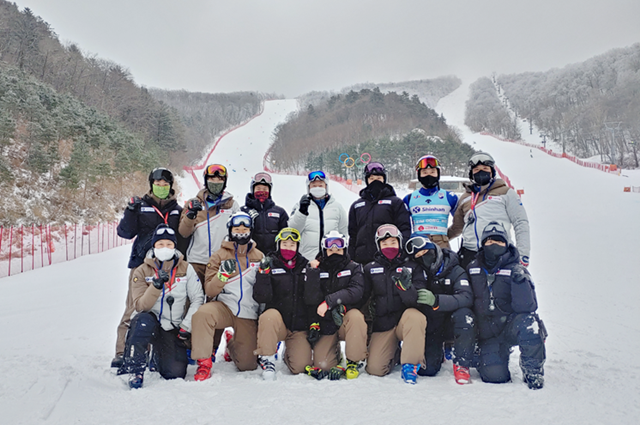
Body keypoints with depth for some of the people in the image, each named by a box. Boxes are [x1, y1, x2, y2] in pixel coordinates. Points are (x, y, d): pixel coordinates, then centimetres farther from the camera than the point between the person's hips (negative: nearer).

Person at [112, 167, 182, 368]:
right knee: (133, 308, -5)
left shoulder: (177, 210, 15)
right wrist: (131, 212, -12)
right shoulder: (141, 205, 8)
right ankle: (122, 351, 3)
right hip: (142, 263, -2)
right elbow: (125, 232, 1)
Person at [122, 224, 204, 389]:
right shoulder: (142, 271, -2)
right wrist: (156, 285, -27)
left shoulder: (186, 269, 0)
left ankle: (158, 354, 24)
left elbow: (197, 299, -2)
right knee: (143, 321, -38)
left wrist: (186, 326, -10)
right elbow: (140, 306, -12)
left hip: (172, 330, 2)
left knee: (176, 373, -11)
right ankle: (135, 371, -20)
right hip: (149, 321, -1)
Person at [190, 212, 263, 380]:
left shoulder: (259, 257, 8)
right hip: (224, 307, -1)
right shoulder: (219, 255, 3)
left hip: (248, 315, 2)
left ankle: (232, 344, 34)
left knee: (248, 364, -1)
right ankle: (204, 363, -17)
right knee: (203, 313, -36)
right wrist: (223, 274, -20)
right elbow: (210, 290, -4)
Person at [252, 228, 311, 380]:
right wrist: (264, 273, -24)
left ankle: (288, 353, 26)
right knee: (270, 315, -36)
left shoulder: (305, 266, 5)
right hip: (276, 323, -2)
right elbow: (261, 298, -14)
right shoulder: (270, 265, -3)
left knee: (301, 367, -11)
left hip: (300, 327, 2)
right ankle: (267, 359, -14)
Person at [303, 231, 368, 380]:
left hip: (347, 321, 0)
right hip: (325, 324, 1)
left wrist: (330, 301, -24)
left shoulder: (354, 268, 1)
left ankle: (354, 361, -15)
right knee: (322, 366, -16)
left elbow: (356, 292, -19)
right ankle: (335, 350, 20)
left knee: (355, 315, -35)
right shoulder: (317, 269, 4)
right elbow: (310, 300, -5)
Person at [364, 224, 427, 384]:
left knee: (415, 316, -36)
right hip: (381, 325, 1)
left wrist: (405, 286, -30)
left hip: (405, 321, -1)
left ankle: (410, 364, -19)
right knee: (375, 369, -13)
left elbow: (416, 301, -11)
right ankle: (394, 352, 22)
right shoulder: (370, 269, 4)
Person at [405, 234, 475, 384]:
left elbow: (467, 298, -27)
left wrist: (436, 300, -41)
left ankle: (461, 364, -14)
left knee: (464, 314, -33)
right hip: (429, 326, 1)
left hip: (450, 320, -1)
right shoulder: (415, 270, -8)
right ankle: (439, 353, 28)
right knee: (426, 370, -10)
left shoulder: (455, 271, -12)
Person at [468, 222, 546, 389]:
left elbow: (527, 307, -17)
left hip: (511, 326, -1)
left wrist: (519, 282, -30)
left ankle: (533, 373, -14)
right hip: (487, 334, 1)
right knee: (494, 375, -21)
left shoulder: (516, 270, -5)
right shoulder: (473, 268, 4)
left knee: (528, 322, -36)